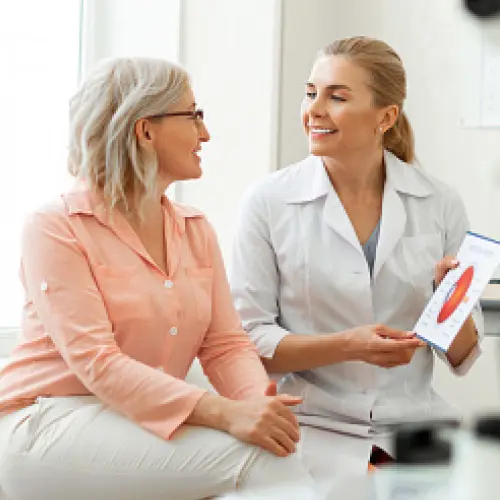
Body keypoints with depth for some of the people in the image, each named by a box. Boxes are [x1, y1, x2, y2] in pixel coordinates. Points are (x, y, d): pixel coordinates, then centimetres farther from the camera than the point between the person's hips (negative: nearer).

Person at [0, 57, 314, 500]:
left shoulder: (195, 230, 12)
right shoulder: (55, 229, -8)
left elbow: (226, 344, 5)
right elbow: (97, 363, -20)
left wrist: (259, 399, -20)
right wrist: (224, 413, -32)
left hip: (151, 424, 6)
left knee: (269, 442, -25)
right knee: (252, 456, -27)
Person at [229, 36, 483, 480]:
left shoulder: (440, 205, 1)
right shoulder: (268, 202, -4)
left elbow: (462, 357, 8)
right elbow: (248, 340, -4)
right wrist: (346, 346, -19)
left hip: (413, 421, 3)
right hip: (314, 423, -2)